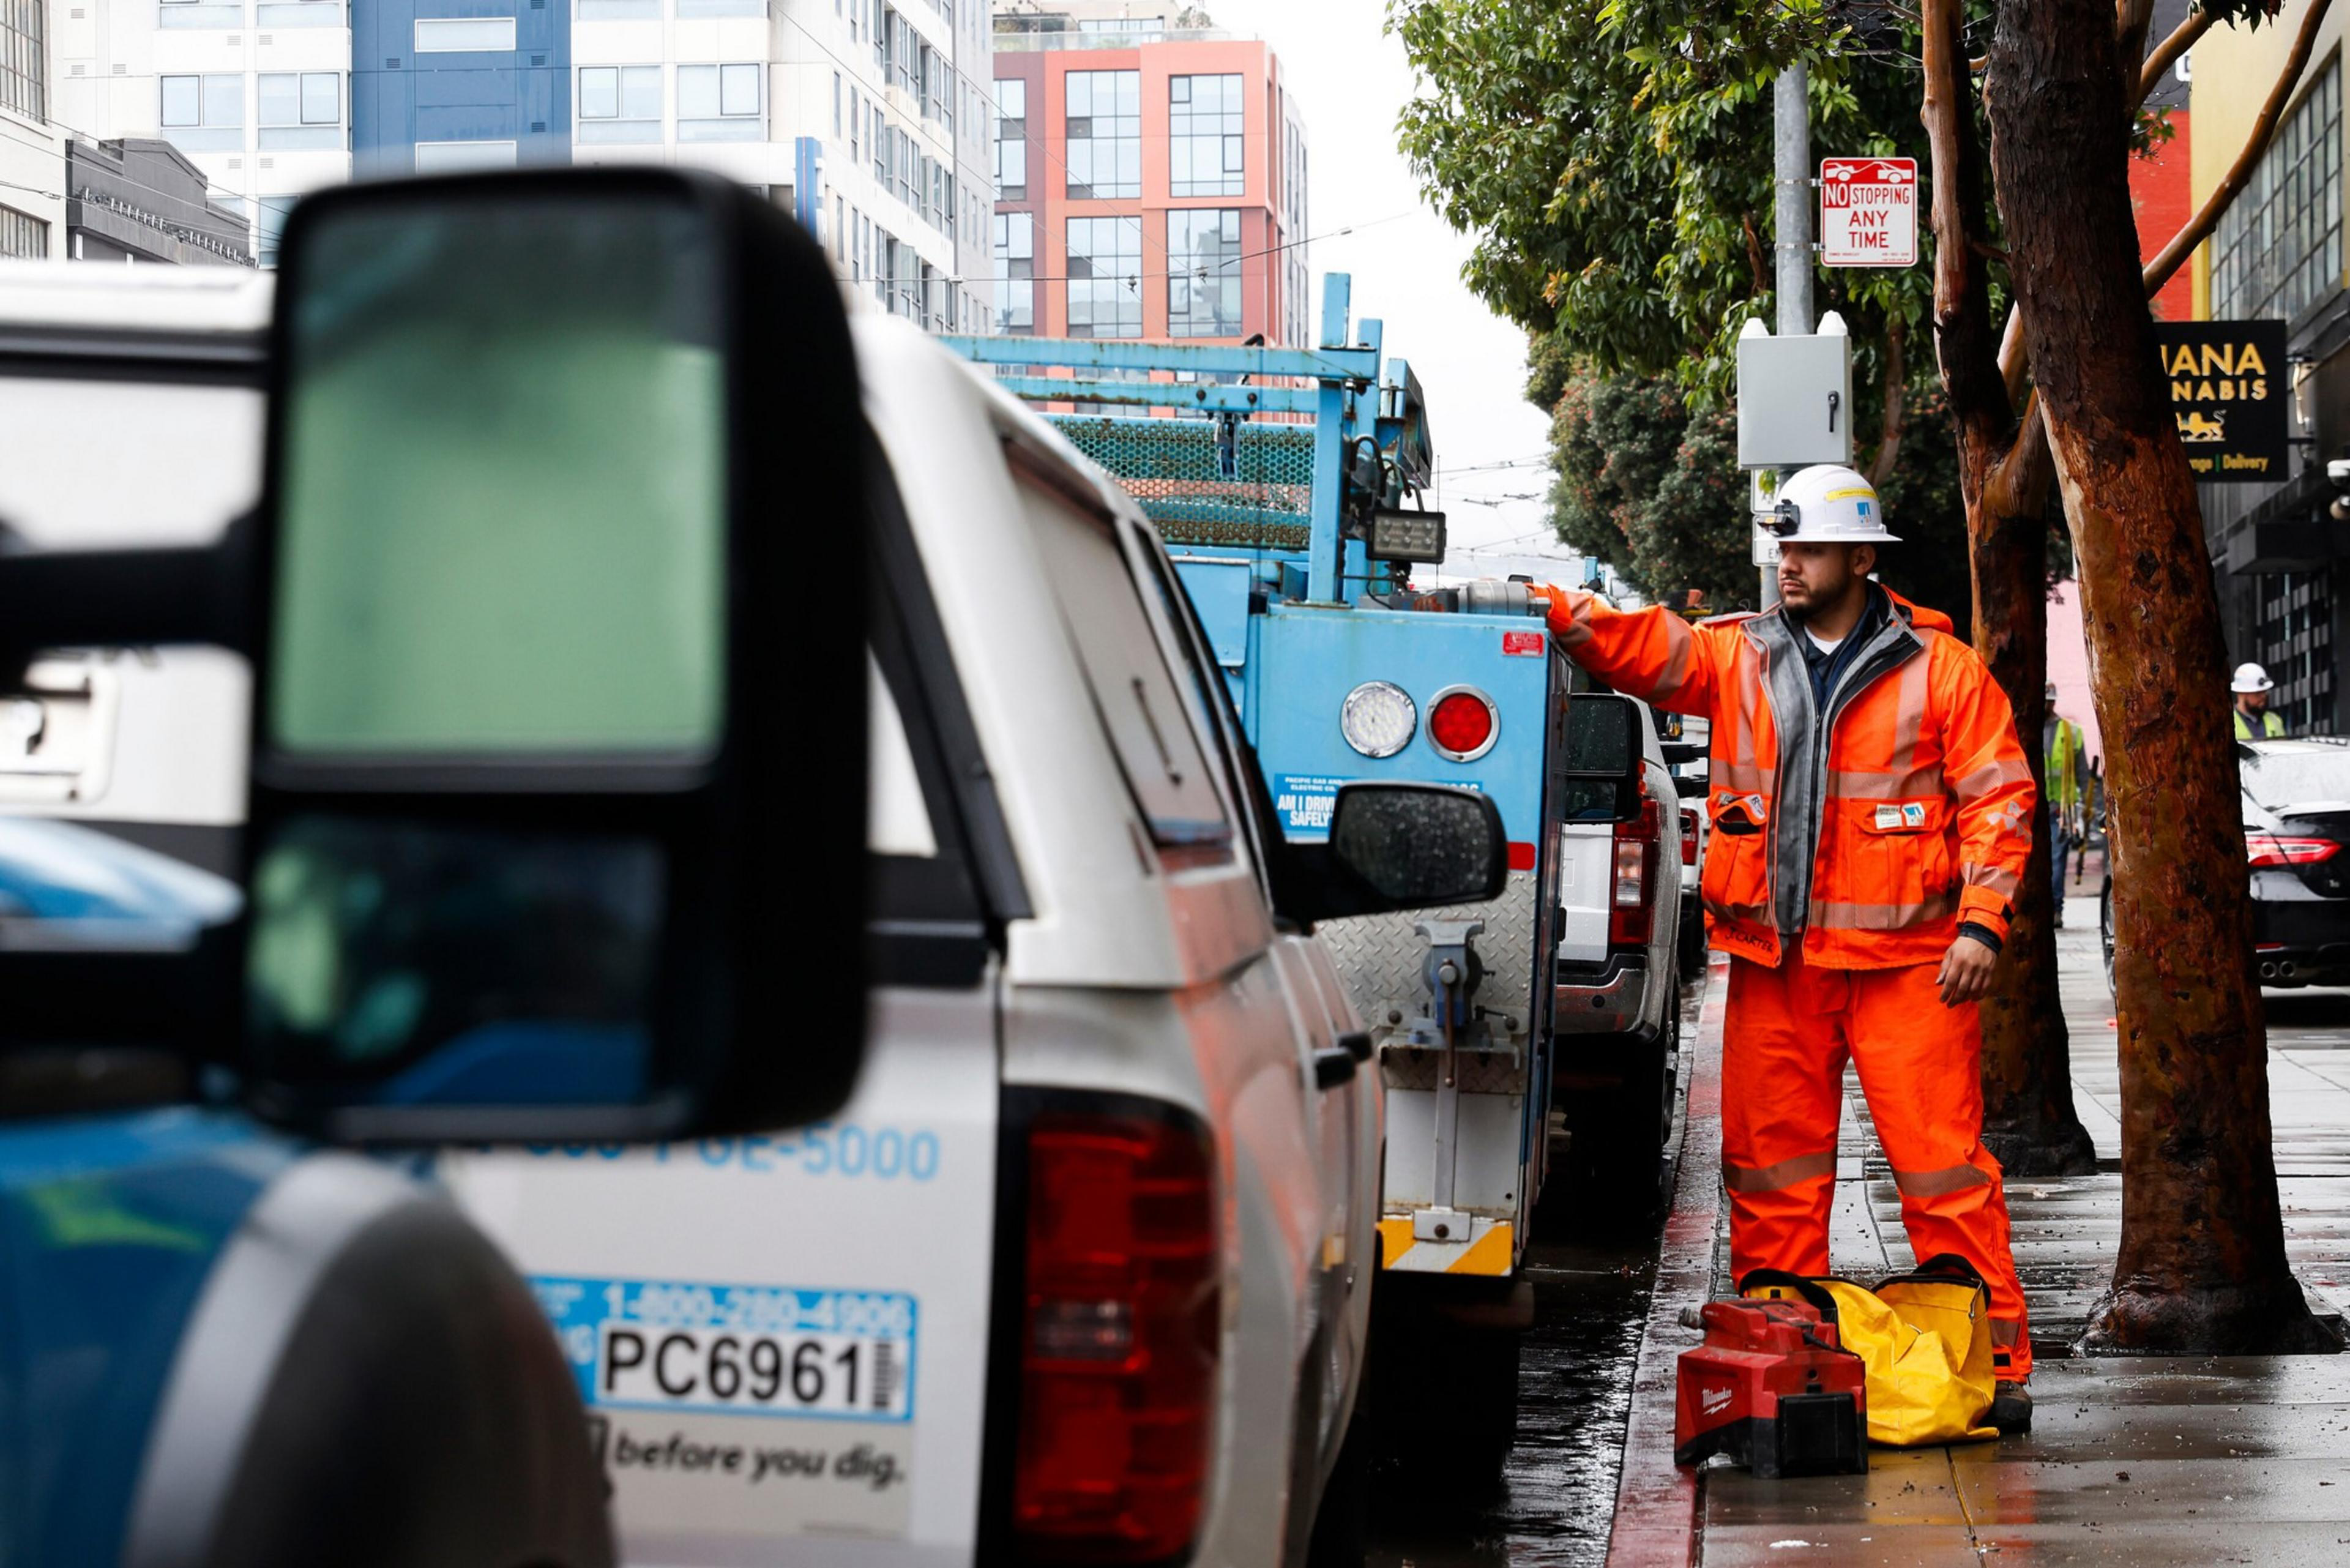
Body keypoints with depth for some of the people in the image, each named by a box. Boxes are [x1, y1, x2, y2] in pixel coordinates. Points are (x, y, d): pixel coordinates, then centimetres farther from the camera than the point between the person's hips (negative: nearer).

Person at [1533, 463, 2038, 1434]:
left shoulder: (1937, 668, 2)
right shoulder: (1736, 657, 10)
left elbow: (1999, 795, 1)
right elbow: (1634, 648, 1)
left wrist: (1982, 923, -8)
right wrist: (1541, 608, -17)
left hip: (1906, 960, -3)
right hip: (1774, 962, 4)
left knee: (1943, 1161, -5)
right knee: (1770, 1166, 7)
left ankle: (1995, 1362, 0)